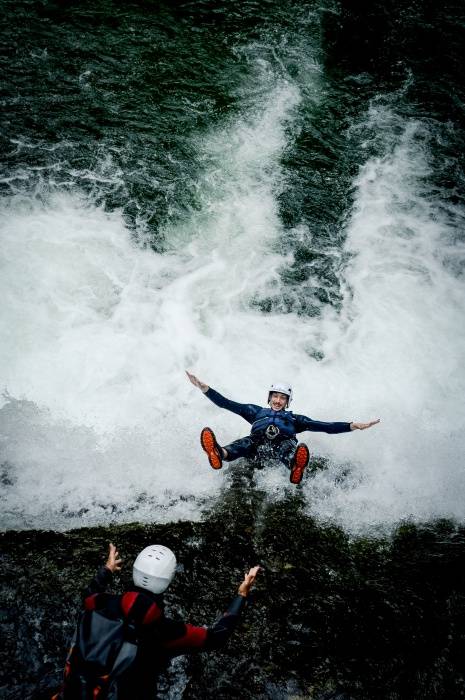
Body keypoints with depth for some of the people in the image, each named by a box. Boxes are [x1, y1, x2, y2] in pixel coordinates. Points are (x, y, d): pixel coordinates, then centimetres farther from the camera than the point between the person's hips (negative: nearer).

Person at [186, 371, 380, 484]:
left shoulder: (294, 418, 34)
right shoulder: (256, 411, 35)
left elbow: (324, 426, 23)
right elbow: (227, 404, 27)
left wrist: (353, 426, 11)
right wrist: (204, 388, 17)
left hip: (283, 444, 0)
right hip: (258, 444, 0)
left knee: (289, 446, -36)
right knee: (246, 442, -35)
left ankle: (295, 466, -71)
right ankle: (220, 454, -67)